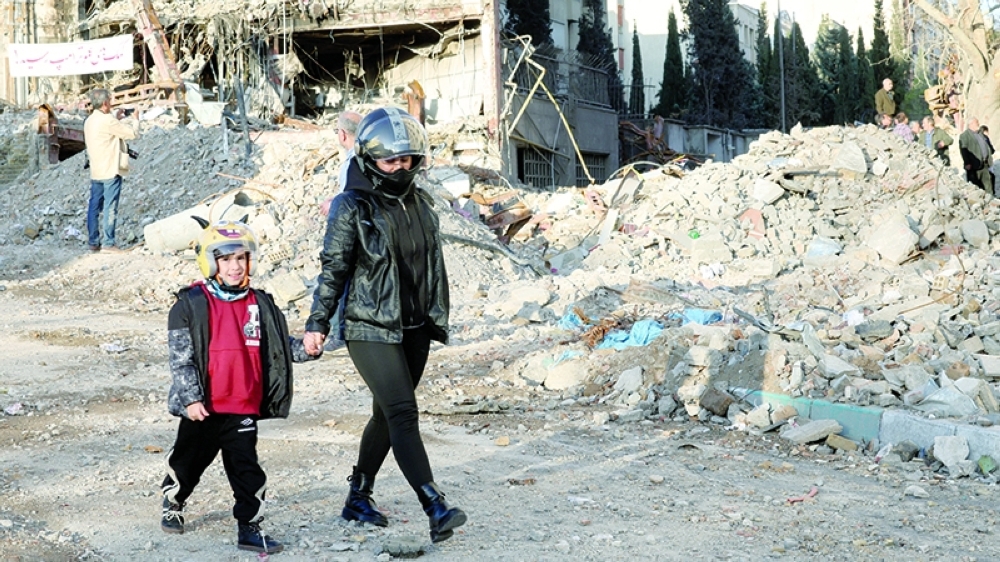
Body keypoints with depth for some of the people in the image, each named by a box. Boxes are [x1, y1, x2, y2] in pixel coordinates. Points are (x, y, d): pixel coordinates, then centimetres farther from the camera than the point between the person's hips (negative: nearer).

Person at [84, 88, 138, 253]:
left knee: (94, 207, 9)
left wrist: (116, 118, 21)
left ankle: (93, 242, 13)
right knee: (110, 207, -5)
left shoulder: (89, 121, 11)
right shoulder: (107, 121, -16)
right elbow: (132, 134, -12)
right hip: (110, 171, -8)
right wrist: (135, 120, 6)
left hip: (95, 171, 8)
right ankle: (108, 243, -4)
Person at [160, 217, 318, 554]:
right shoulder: (191, 304, -7)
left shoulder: (259, 305, 5)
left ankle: (249, 528, 7)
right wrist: (191, 398, -14)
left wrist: (306, 348, -8)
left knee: (246, 467, 0)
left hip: (243, 407, 2)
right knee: (189, 460, 15)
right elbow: (180, 356, -9)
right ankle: (173, 504, 41)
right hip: (203, 407, -2)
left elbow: (278, 348, 11)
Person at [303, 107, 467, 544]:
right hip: (370, 329, -7)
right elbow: (333, 268, -7)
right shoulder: (352, 208, -9)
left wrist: (437, 319, 20)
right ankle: (436, 509, -19)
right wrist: (317, 323, -8)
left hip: (414, 329, 7)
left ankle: (358, 498, 28)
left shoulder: (421, 204, 10)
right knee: (403, 413, -14)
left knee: (387, 414, 13)